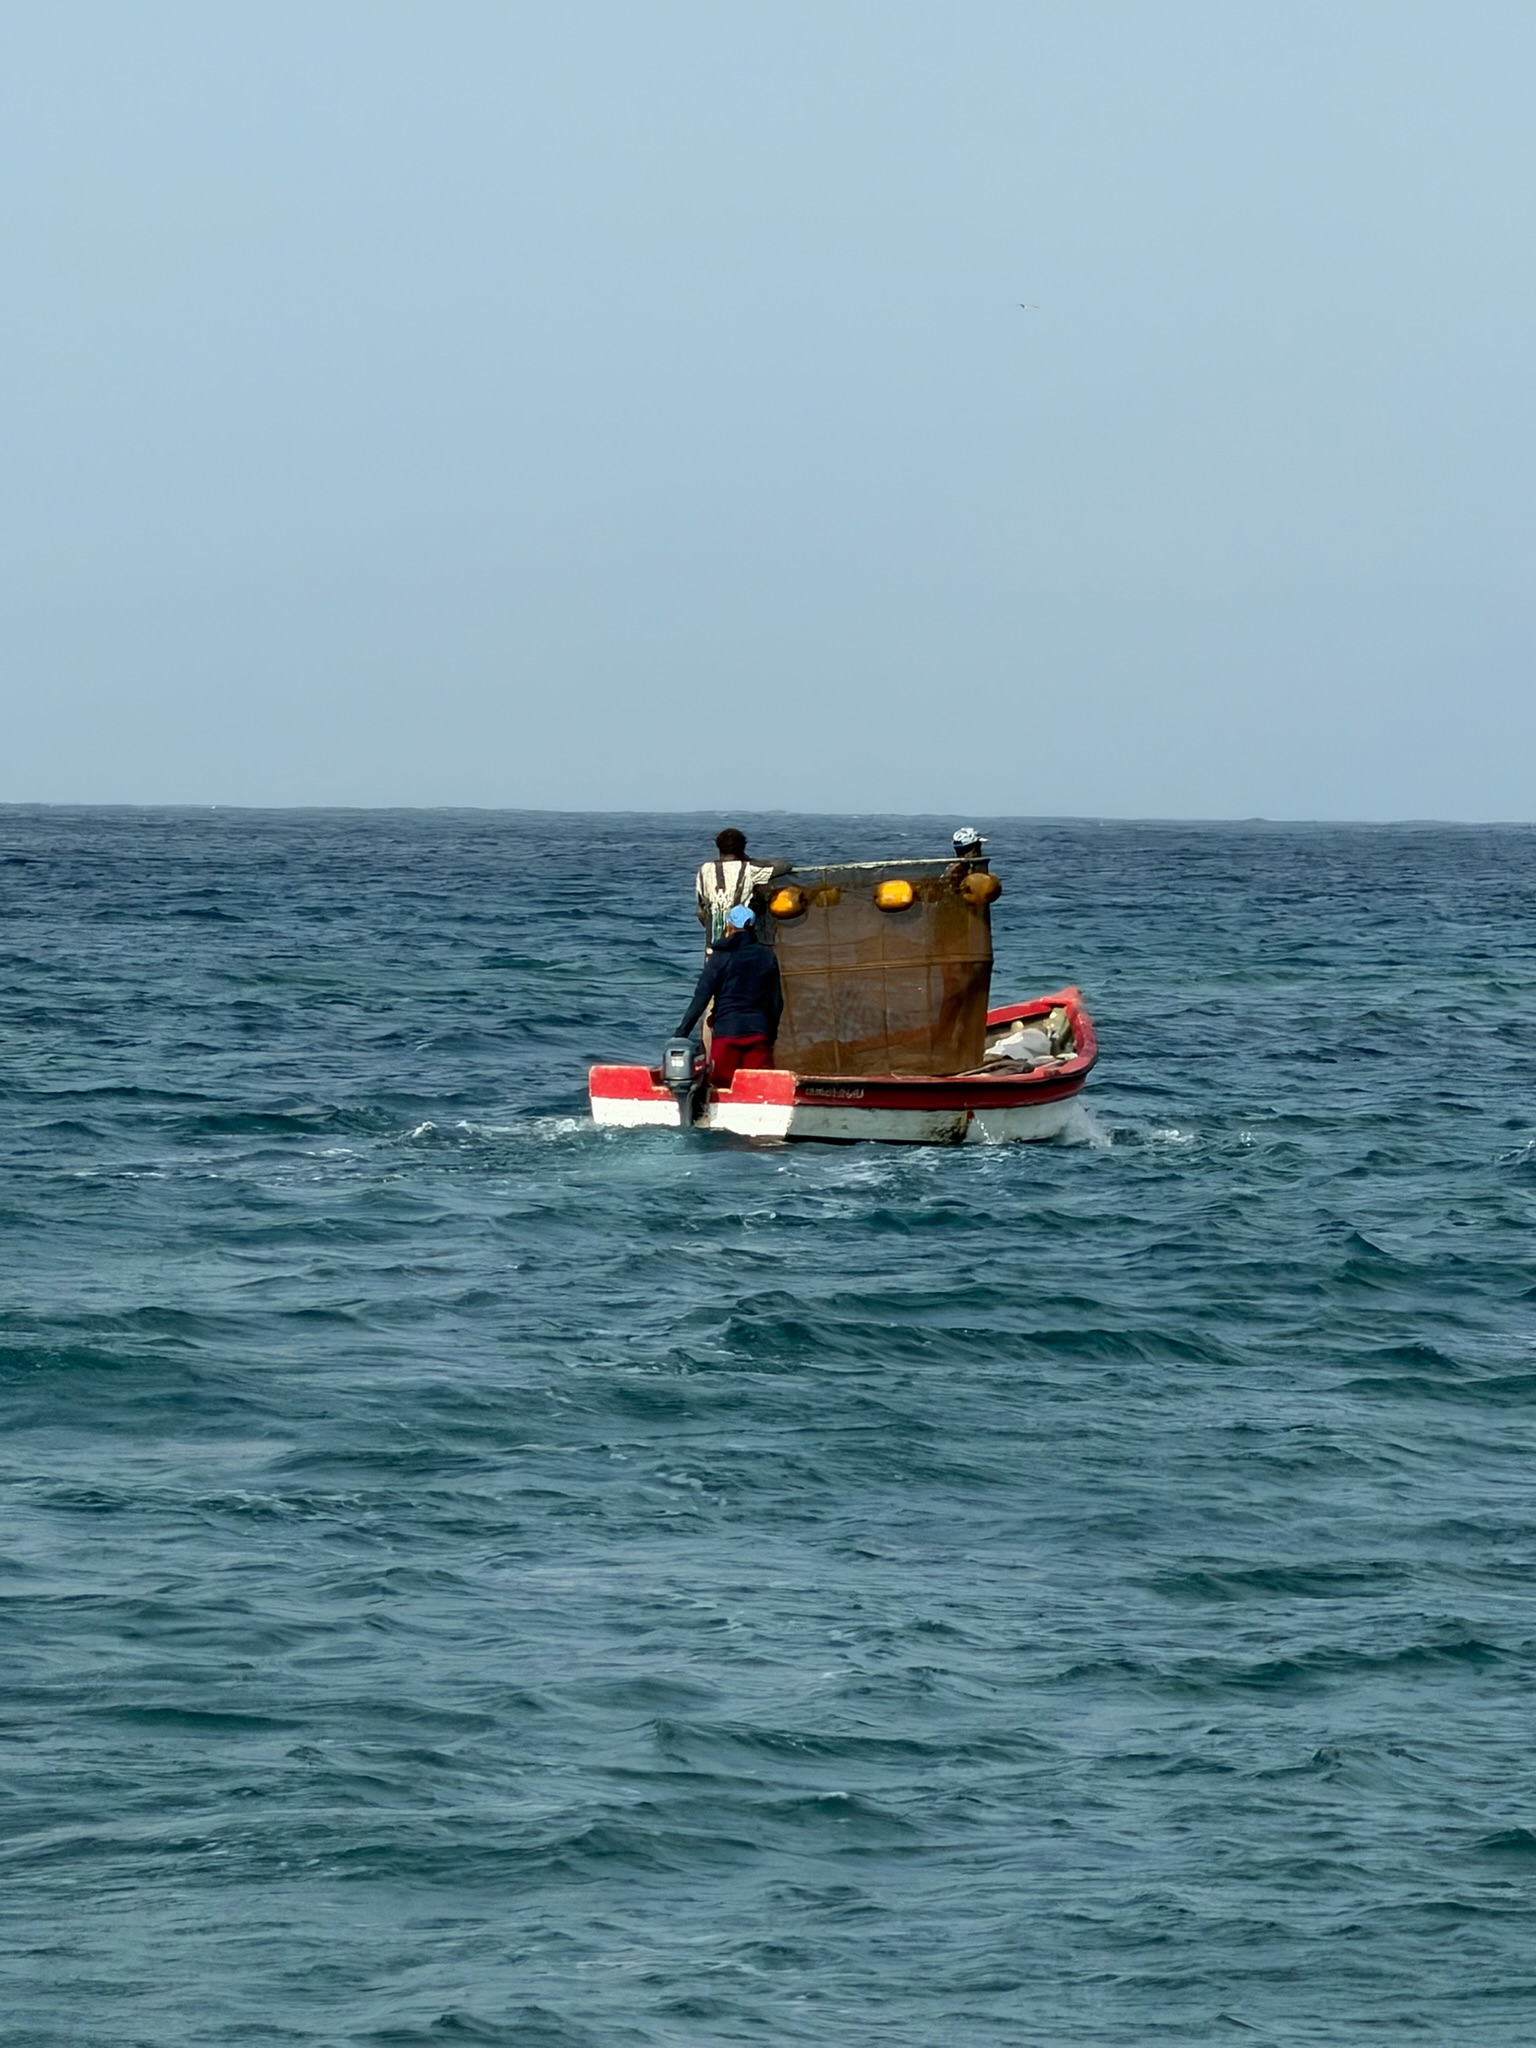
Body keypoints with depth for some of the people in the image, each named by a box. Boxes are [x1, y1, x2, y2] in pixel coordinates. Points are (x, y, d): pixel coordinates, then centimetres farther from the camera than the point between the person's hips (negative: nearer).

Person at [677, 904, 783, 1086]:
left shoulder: (721, 957, -4)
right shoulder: (767, 956, 5)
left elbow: (701, 998, -7)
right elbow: (776, 1001, 10)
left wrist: (681, 1034, -5)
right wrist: (771, 1033, 21)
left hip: (726, 1032, -2)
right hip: (758, 1033, 3)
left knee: (721, 1089, 1)